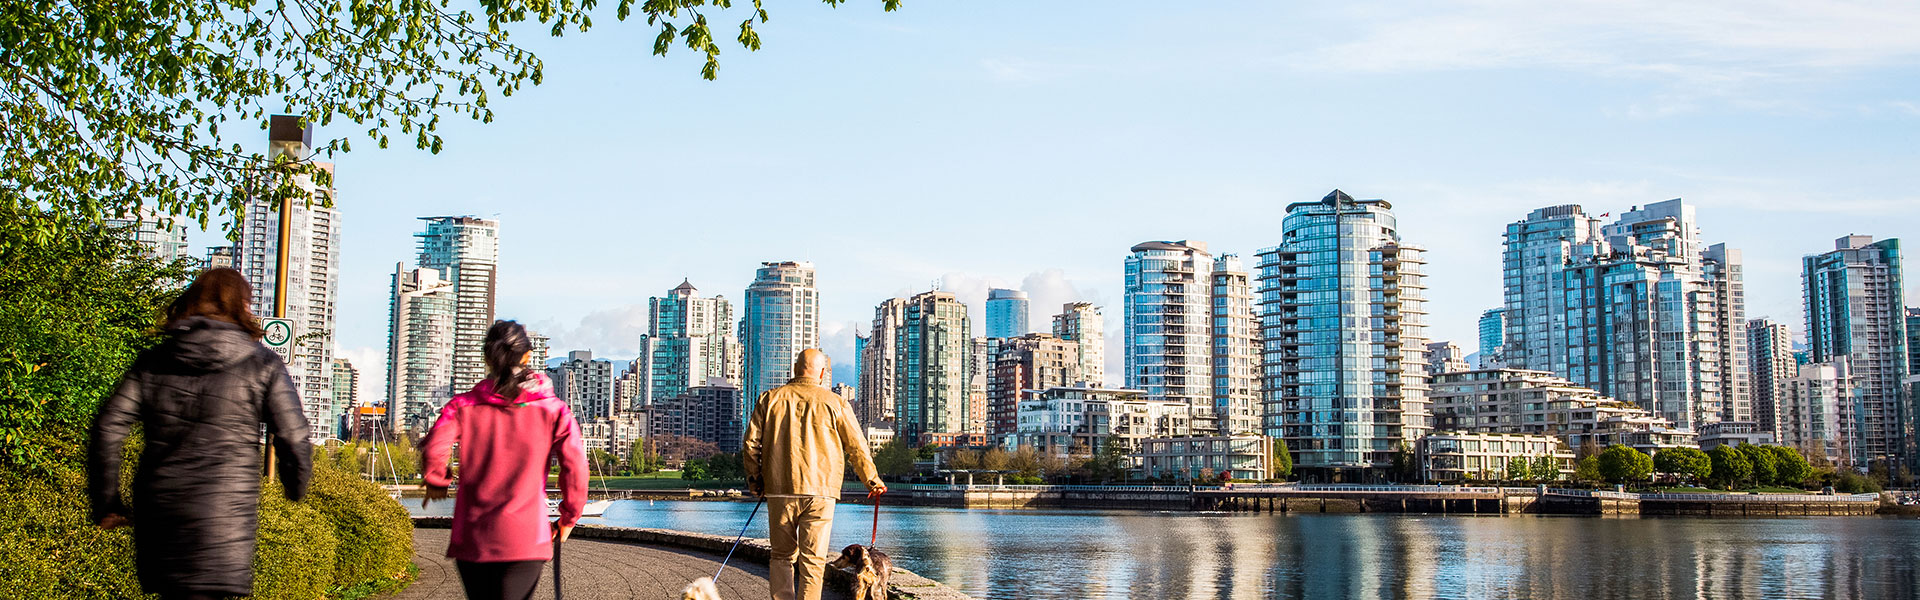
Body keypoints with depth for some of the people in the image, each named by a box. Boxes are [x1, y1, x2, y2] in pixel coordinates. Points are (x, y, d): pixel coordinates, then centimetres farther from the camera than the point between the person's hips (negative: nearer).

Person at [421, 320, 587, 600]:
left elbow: (433, 449, -14)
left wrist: (436, 484, 8)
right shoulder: (553, 409, 0)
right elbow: (575, 465, -7)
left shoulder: (464, 406, 1)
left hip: (472, 538, 1)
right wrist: (568, 519, 7)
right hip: (527, 539, -1)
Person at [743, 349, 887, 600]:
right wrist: (872, 481, 19)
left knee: (782, 556, 12)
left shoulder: (770, 399, 5)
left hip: (779, 490, 2)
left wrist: (755, 480, 18)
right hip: (820, 491, -1)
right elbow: (857, 447, 7)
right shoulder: (834, 403, 2)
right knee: (813, 559, 1)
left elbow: (751, 444, 5)